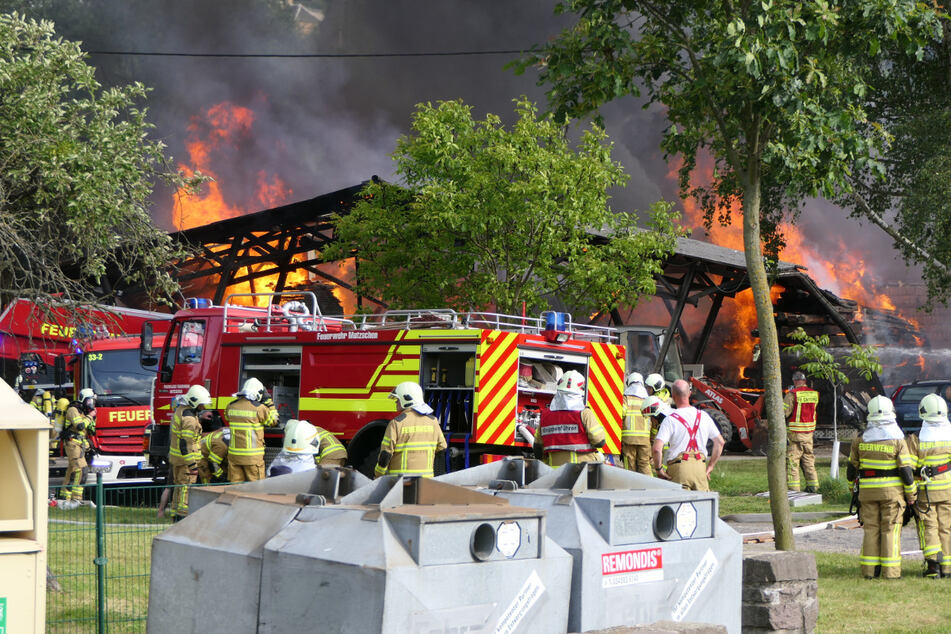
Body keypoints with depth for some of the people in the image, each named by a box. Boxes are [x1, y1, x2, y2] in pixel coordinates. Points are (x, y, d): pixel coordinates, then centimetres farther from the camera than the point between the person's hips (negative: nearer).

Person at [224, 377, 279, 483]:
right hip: (253, 457, -5)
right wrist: (269, 402, 8)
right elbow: (273, 421, 3)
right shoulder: (259, 408, -11)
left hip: (234, 454, 5)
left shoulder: (231, 406, 3)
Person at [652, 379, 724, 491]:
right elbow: (720, 442, 15)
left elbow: (657, 448, -16)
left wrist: (658, 469, -2)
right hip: (700, 467, 4)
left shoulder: (670, 419, -8)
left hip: (679, 468, -4)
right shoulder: (704, 416, 7)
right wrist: (710, 466, 20)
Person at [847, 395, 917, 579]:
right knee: (890, 529, 3)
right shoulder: (897, 440, -8)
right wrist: (911, 495, 1)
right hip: (892, 491, -3)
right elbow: (906, 471, -9)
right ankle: (890, 571, 3)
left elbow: (851, 468, 7)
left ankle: (869, 569, 9)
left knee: (871, 529, 8)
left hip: (867, 491, 3)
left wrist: (852, 485, 24)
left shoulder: (861, 440, 1)